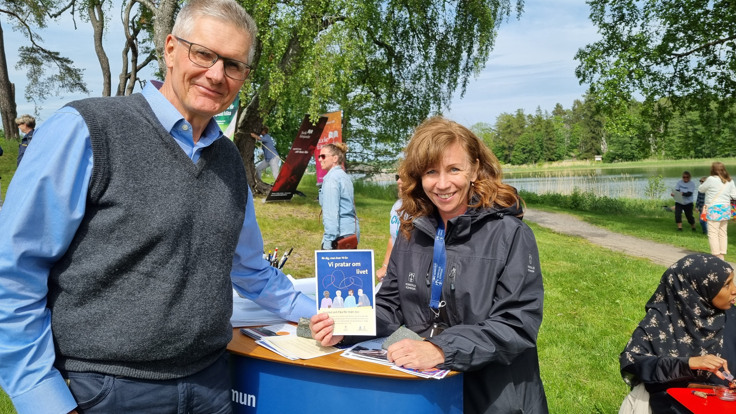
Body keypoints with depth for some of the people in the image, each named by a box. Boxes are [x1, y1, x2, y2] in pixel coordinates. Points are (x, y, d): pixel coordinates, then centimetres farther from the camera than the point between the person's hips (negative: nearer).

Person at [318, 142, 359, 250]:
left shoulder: (331, 178, -11)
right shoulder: (344, 176, 18)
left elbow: (331, 212, -18)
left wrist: (328, 240, -19)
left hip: (340, 235, -9)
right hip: (352, 231, 9)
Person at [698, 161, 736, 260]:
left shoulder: (711, 179, -11)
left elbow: (700, 189, 1)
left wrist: (704, 183, 19)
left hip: (714, 210, -6)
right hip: (726, 208, 6)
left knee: (713, 233, -2)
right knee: (723, 234, 12)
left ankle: (716, 255, -4)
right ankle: (722, 255, 16)